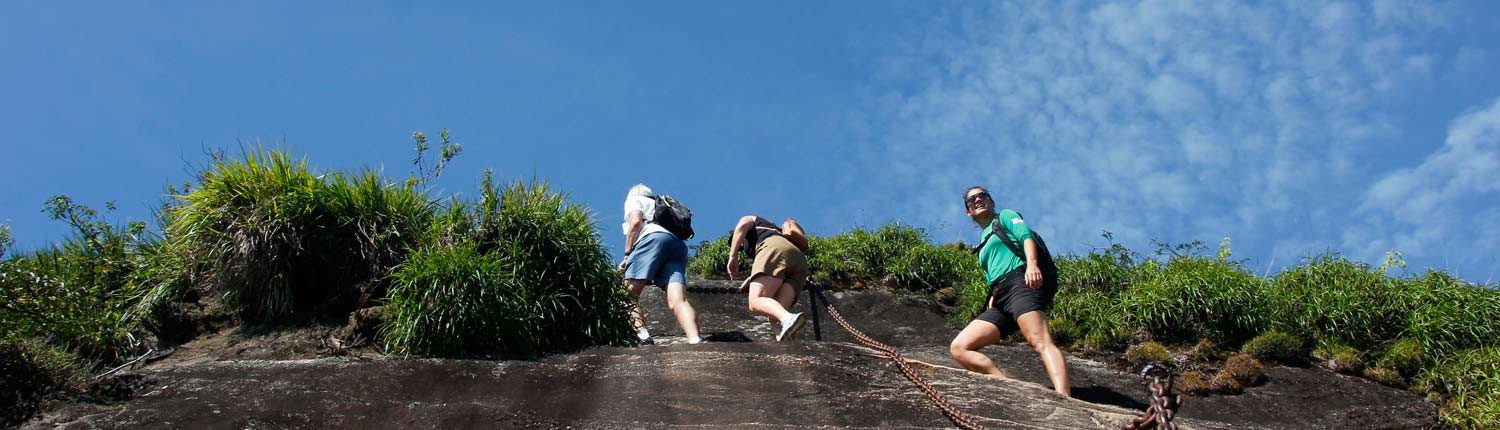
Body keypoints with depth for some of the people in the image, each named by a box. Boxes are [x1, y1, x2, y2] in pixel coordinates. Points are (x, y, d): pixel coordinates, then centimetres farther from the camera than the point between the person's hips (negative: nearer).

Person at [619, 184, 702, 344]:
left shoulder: (634, 199, 25)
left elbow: (636, 221, 2)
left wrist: (627, 254, 2)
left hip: (654, 237, -6)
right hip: (678, 244, 6)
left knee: (629, 293, -7)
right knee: (678, 300, -14)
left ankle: (640, 331, -34)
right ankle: (695, 340, -39)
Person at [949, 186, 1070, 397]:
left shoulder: (1005, 216, 18)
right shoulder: (983, 246, 35)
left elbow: (1026, 236, -2)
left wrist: (1032, 264, -24)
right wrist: (992, 299, 6)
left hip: (1020, 282, -8)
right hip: (999, 301, 8)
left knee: (1040, 342, -31)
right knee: (958, 348, -9)